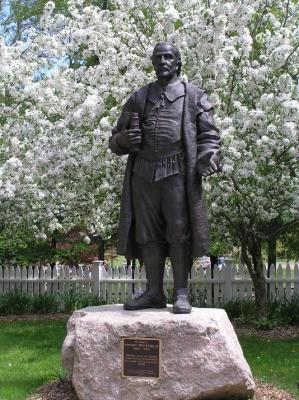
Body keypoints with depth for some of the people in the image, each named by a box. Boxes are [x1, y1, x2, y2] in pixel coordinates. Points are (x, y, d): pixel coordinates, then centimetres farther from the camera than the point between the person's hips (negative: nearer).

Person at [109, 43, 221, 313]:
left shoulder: (194, 96, 11)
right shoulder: (138, 98, 18)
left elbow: (209, 136, 4)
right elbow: (116, 139, 19)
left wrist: (208, 160, -17)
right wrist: (123, 140, -6)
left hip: (178, 173, -3)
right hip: (144, 174, 3)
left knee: (179, 233, -5)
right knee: (148, 235, 2)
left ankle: (181, 294, 0)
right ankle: (154, 293, 8)